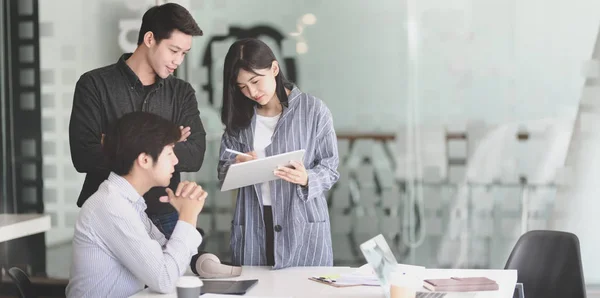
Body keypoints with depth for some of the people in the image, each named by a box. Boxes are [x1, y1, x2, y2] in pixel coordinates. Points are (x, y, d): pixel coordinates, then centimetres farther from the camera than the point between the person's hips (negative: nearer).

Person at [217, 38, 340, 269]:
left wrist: (307, 179, -22)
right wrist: (236, 167, -13)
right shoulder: (239, 116, 9)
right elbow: (222, 172, 8)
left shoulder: (314, 110, -3)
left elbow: (330, 169, -2)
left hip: (303, 227, -3)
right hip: (253, 228, 3)